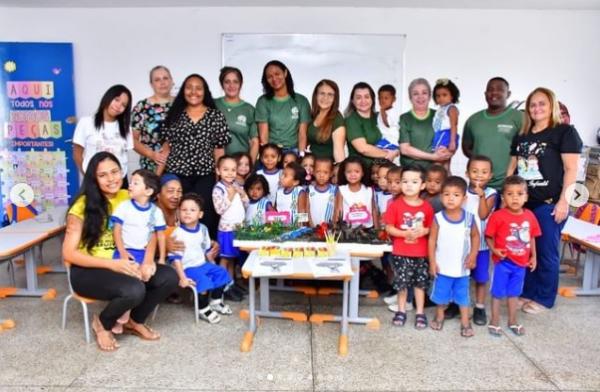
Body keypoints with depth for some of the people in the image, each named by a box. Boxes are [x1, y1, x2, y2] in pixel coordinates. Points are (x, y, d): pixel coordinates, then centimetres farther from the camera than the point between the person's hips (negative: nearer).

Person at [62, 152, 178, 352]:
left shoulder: (128, 198, 2)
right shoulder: (83, 206, -11)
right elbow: (68, 253, -12)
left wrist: (147, 261, -21)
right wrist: (112, 264, -23)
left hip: (121, 264, 5)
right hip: (88, 271, -5)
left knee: (169, 277, -17)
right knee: (134, 289, -32)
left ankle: (135, 322, 9)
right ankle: (102, 324, 2)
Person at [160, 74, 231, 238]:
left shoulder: (216, 116, 6)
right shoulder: (174, 115, 10)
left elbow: (219, 150, 5)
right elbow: (166, 147, 10)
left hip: (205, 176, -1)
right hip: (177, 175, 1)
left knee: (205, 216, -6)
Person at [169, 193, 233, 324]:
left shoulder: (203, 229, 3)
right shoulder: (178, 233, -19)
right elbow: (175, 258, -20)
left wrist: (213, 265, 20)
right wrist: (182, 278, -23)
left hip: (203, 264, 8)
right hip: (188, 268, -7)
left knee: (221, 273, 1)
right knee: (204, 281, -28)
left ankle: (216, 301, 20)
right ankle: (203, 309, -5)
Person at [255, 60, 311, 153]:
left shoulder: (301, 101, 6)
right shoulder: (263, 101, 4)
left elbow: (302, 133, 1)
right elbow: (263, 134, -2)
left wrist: (301, 155, -11)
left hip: (294, 152, 0)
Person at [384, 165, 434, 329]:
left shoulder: (427, 207, -2)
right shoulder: (395, 205, -9)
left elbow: (432, 228, 5)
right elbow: (388, 228, -9)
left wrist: (423, 231, -16)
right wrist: (405, 233, -21)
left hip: (421, 253, 2)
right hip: (400, 252, -2)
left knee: (420, 282, 11)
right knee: (402, 282, 8)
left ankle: (420, 312, 24)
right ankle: (401, 310, 26)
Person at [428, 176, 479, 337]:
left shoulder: (469, 218, -8)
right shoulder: (438, 218, -12)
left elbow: (475, 236, 5)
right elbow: (432, 240, -7)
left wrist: (473, 255, -6)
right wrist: (432, 262, -8)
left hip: (462, 267, 1)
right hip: (443, 266, -1)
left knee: (463, 294, 14)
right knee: (441, 293, 15)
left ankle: (465, 322, 27)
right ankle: (439, 316, 37)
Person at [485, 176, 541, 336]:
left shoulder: (529, 216, -2)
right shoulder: (498, 216, -18)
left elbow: (532, 237, 8)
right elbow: (489, 236, -12)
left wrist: (533, 256, 10)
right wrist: (494, 250, -25)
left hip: (521, 262, 5)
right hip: (503, 262, -5)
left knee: (514, 292, 20)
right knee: (498, 292, 8)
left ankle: (513, 321, 35)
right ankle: (494, 322, 22)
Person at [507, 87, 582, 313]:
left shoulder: (565, 132, -2)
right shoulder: (521, 137, 15)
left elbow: (571, 169, -8)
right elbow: (512, 168, 18)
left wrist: (563, 201, -14)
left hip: (550, 203, -5)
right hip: (522, 202, 5)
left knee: (546, 252, 2)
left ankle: (544, 299, 15)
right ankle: (526, 292, 23)